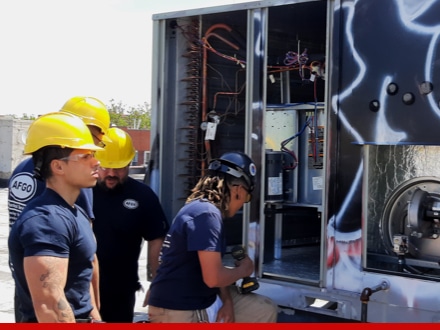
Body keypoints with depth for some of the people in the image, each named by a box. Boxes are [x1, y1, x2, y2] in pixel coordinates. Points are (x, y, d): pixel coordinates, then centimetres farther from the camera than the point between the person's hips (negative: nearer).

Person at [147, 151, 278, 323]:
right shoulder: (206, 214, -20)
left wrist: (227, 301, 1)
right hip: (178, 312, -10)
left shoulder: (204, 209, 12)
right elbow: (213, 278, -26)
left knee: (265, 310, 13)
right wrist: (243, 270, -7)